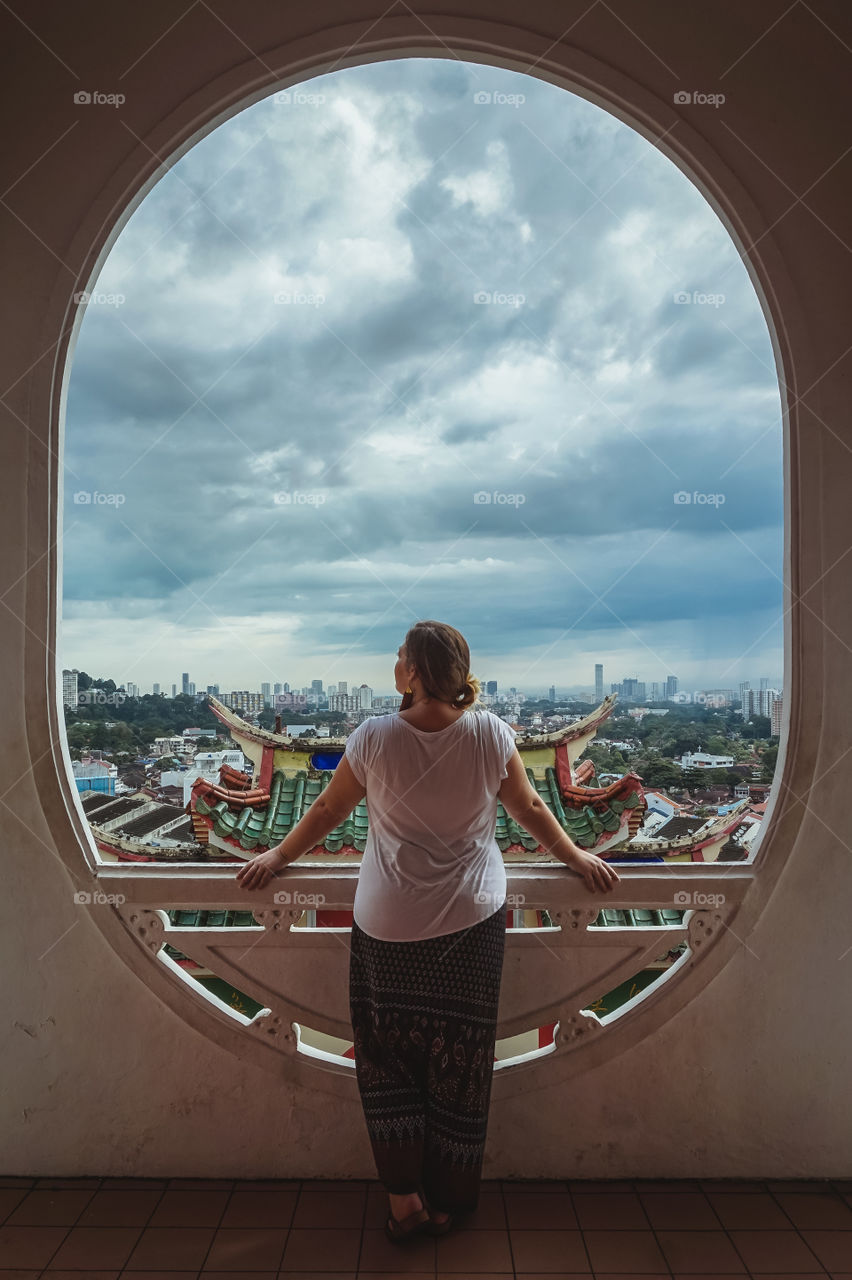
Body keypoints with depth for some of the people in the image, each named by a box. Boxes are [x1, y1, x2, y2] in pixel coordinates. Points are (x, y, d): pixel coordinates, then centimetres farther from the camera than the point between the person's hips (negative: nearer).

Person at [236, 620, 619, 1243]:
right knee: (459, 1063, 17)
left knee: (388, 1056, 20)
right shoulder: (491, 734, -12)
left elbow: (329, 809, -2)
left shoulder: (374, 737, -15)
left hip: (388, 928, -1)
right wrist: (576, 857, 18)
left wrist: (279, 856, 15)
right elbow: (530, 808, 1)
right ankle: (448, 1202, 33)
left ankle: (405, 1197, 27)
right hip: (472, 921, 2)